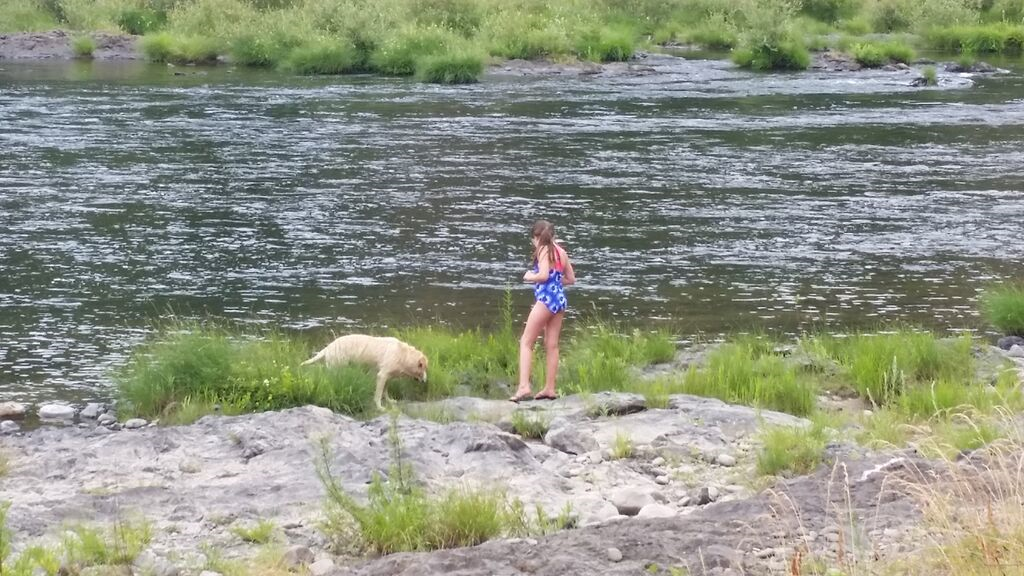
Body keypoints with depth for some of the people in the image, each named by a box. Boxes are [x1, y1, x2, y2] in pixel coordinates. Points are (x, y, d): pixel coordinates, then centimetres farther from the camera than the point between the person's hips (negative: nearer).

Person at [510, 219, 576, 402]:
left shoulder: (543, 250, -8)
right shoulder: (561, 252, 13)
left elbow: (543, 275, -20)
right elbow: (571, 279, 17)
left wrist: (529, 277, -3)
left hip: (546, 298, -8)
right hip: (560, 299, 8)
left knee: (526, 342, -5)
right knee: (552, 345, 12)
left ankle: (524, 386, -16)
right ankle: (550, 388, 13)